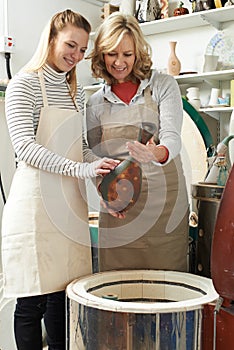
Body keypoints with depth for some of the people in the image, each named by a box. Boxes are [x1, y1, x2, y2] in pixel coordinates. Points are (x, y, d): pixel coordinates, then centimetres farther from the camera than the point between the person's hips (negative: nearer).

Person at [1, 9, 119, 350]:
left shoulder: (76, 90, 16)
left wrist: (105, 177, 2)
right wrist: (80, 169, -26)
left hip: (71, 200, 6)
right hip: (35, 198, -6)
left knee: (65, 290, 11)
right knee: (33, 299, 1)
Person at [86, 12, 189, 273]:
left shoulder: (163, 85, 2)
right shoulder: (95, 103, 9)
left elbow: (172, 136, -11)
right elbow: (95, 157, 11)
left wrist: (158, 153, -34)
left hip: (164, 199, -2)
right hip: (118, 209, 2)